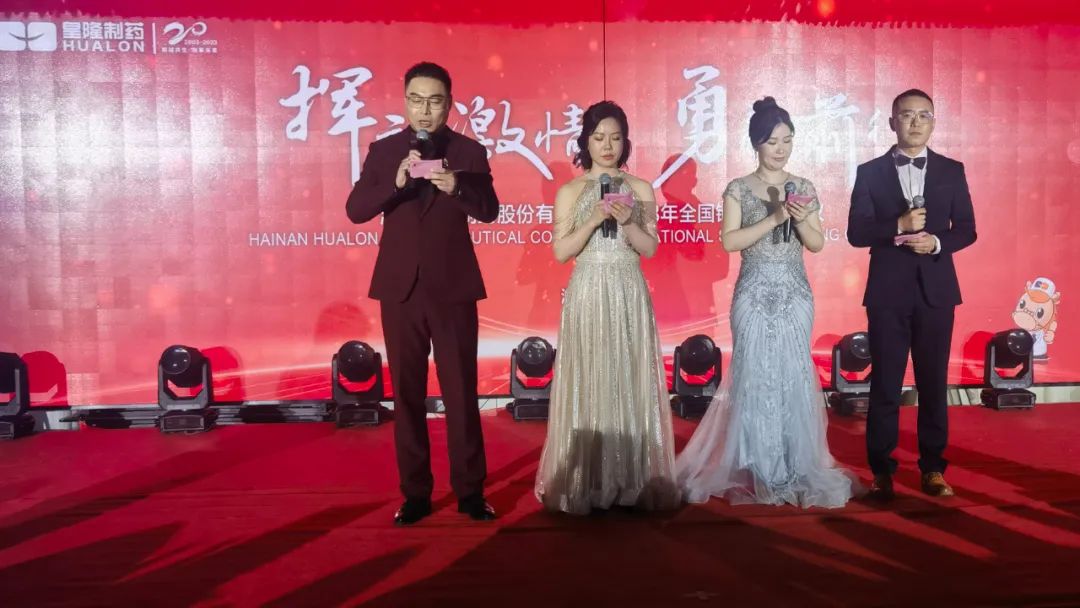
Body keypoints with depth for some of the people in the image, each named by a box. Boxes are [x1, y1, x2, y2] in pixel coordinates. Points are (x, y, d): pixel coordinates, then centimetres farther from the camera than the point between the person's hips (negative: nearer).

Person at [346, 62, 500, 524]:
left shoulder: (469, 151, 4)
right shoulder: (382, 151, 6)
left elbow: (489, 211, -5)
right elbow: (355, 210, -4)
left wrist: (457, 187, -25)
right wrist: (395, 183, -22)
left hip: (453, 287, -1)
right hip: (401, 287, 1)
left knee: (461, 391, 3)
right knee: (407, 393, 6)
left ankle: (470, 490, 13)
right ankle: (415, 493, 16)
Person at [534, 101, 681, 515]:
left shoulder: (640, 189, 8)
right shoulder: (570, 192, 5)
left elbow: (650, 248, 4)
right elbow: (561, 251, -2)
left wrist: (626, 221, -12)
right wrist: (595, 220, -13)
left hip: (628, 295, 1)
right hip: (588, 295, -1)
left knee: (632, 383, 1)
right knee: (589, 384, -1)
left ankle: (633, 481, 9)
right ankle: (586, 484, 6)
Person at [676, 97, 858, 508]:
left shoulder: (803, 189, 7)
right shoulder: (738, 189, 0)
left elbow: (817, 244, 7)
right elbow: (729, 241, -9)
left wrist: (801, 220, -12)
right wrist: (773, 219, -16)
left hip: (794, 295, 2)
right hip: (754, 294, -2)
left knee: (794, 377, 5)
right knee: (755, 377, 0)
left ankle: (797, 469, 15)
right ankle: (759, 471, 11)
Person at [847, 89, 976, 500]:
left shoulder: (952, 171, 8)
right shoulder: (870, 172, 2)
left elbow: (967, 229, 6)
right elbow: (856, 233, -3)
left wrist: (936, 242, -13)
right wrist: (898, 226, -18)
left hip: (936, 290, 2)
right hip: (887, 292, -1)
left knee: (934, 383, 7)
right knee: (885, 384, 3)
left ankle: (932, 467, 18)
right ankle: (881, 470, 12)